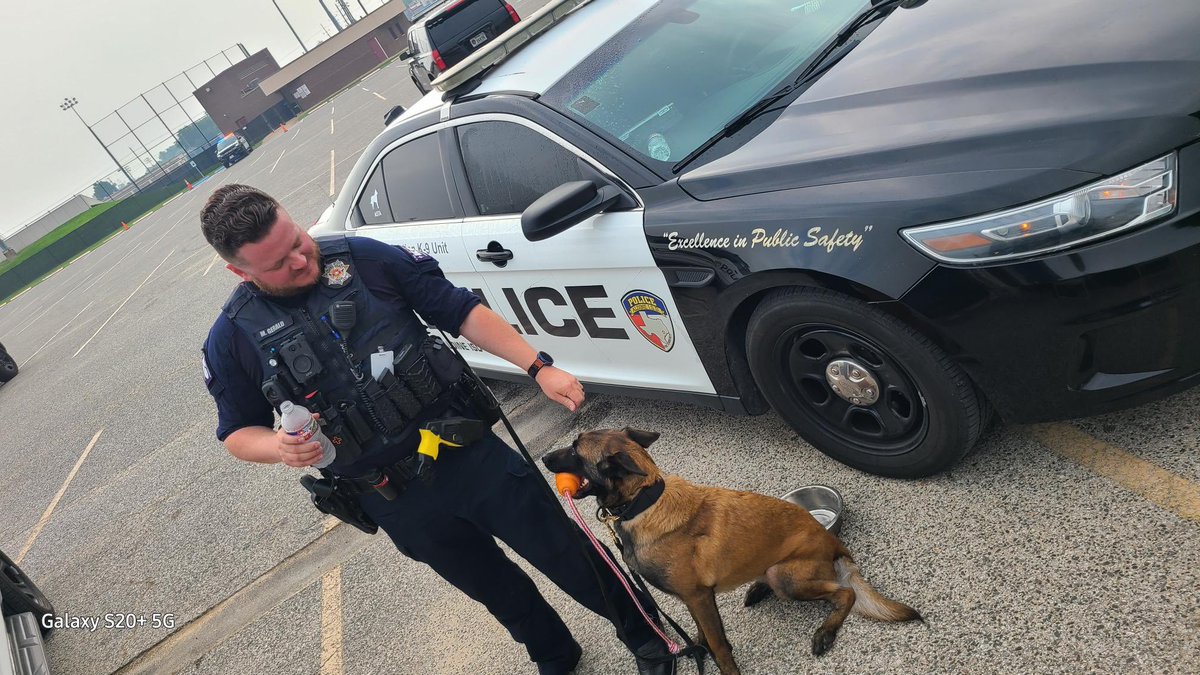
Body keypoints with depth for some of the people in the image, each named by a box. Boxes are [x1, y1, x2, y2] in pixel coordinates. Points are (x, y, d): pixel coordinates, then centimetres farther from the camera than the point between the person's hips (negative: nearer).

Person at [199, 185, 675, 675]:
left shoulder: (363, 257, -6)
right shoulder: (233, 339, -5)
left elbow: (462, 312, -4)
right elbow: (237, 432, 6)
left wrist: (540, 368, -11)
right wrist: (279, 447, -18)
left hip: (470, 451, 0)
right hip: (395, 501, 1)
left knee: (565, 553, 9)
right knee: (498, 590, 19)